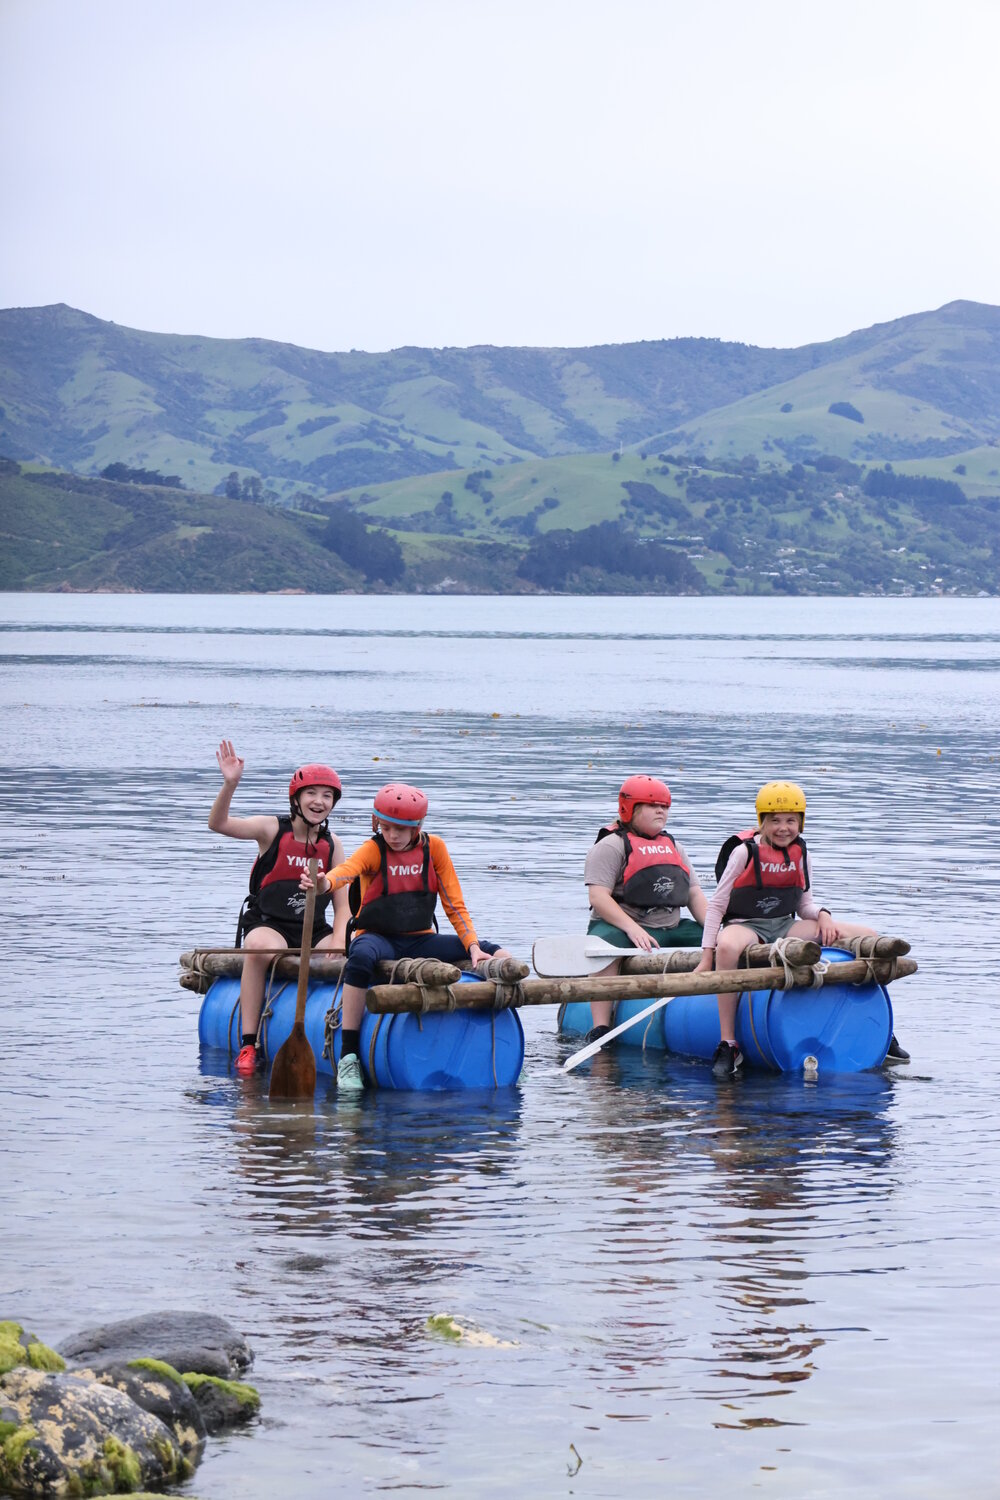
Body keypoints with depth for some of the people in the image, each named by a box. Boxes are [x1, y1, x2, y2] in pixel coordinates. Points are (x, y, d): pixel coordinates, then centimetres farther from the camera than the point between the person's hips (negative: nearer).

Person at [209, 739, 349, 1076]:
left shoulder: (332, 845, 8)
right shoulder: (272, 829, -3)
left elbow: (342, 903, 8)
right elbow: (219, 824, -18)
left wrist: (338, 942, -11)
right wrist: (230, 784, -34)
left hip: (315, 930, 3)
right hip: (268, 925, -3)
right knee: (259, 948, -38)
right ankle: (247, 1045, -32)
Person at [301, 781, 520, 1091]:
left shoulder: (434, 847, 2)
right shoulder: (373, 850, -7)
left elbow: (455, 905, 3)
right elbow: (348, 868, -31)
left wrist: (473, 947, -11)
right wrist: (324, 882, -56)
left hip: (420, 940, 3)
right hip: (378, 937, -3)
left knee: (499, 957, -13)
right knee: (361, 957, -40)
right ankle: (348, 1057, -34)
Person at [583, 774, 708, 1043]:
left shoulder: (673, 847, 22)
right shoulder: (611, 846, -1)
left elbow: (694, 894, 18)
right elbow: (598, 897, -13)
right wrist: (633, 929, -27)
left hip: (671, 929, 7)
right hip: (621, 927, -7)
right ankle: (600, 1029, -43)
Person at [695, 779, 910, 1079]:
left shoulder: (800, 854, 8)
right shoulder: (745, 851, -7)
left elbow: (804, 904, 15)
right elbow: (717, 905, -5)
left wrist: (822, 916, -9)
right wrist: (707, 955, -10)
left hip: (786, 926, 5)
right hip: (745, 926, -5)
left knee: (868, 937, -7)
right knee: (727, 946, -46)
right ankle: (727, 1045, -39)